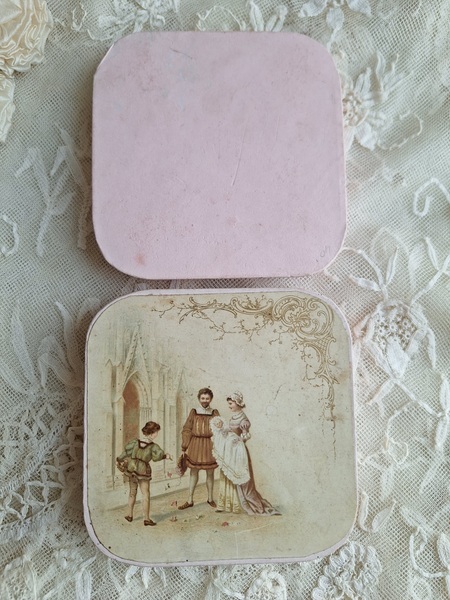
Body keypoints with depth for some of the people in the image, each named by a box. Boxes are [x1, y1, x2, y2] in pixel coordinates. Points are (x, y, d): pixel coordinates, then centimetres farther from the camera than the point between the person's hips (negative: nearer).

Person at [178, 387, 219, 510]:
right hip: (195, 445, 0)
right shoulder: (194, 412, 0)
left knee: (210, 473, 9)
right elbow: (186, 430, 0)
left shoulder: (215, 413, 2)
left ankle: (210, 498, 26)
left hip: (209, 445, 0)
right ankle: (190, 500, 19)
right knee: (193, 472, 8)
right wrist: (184, 447, -4)